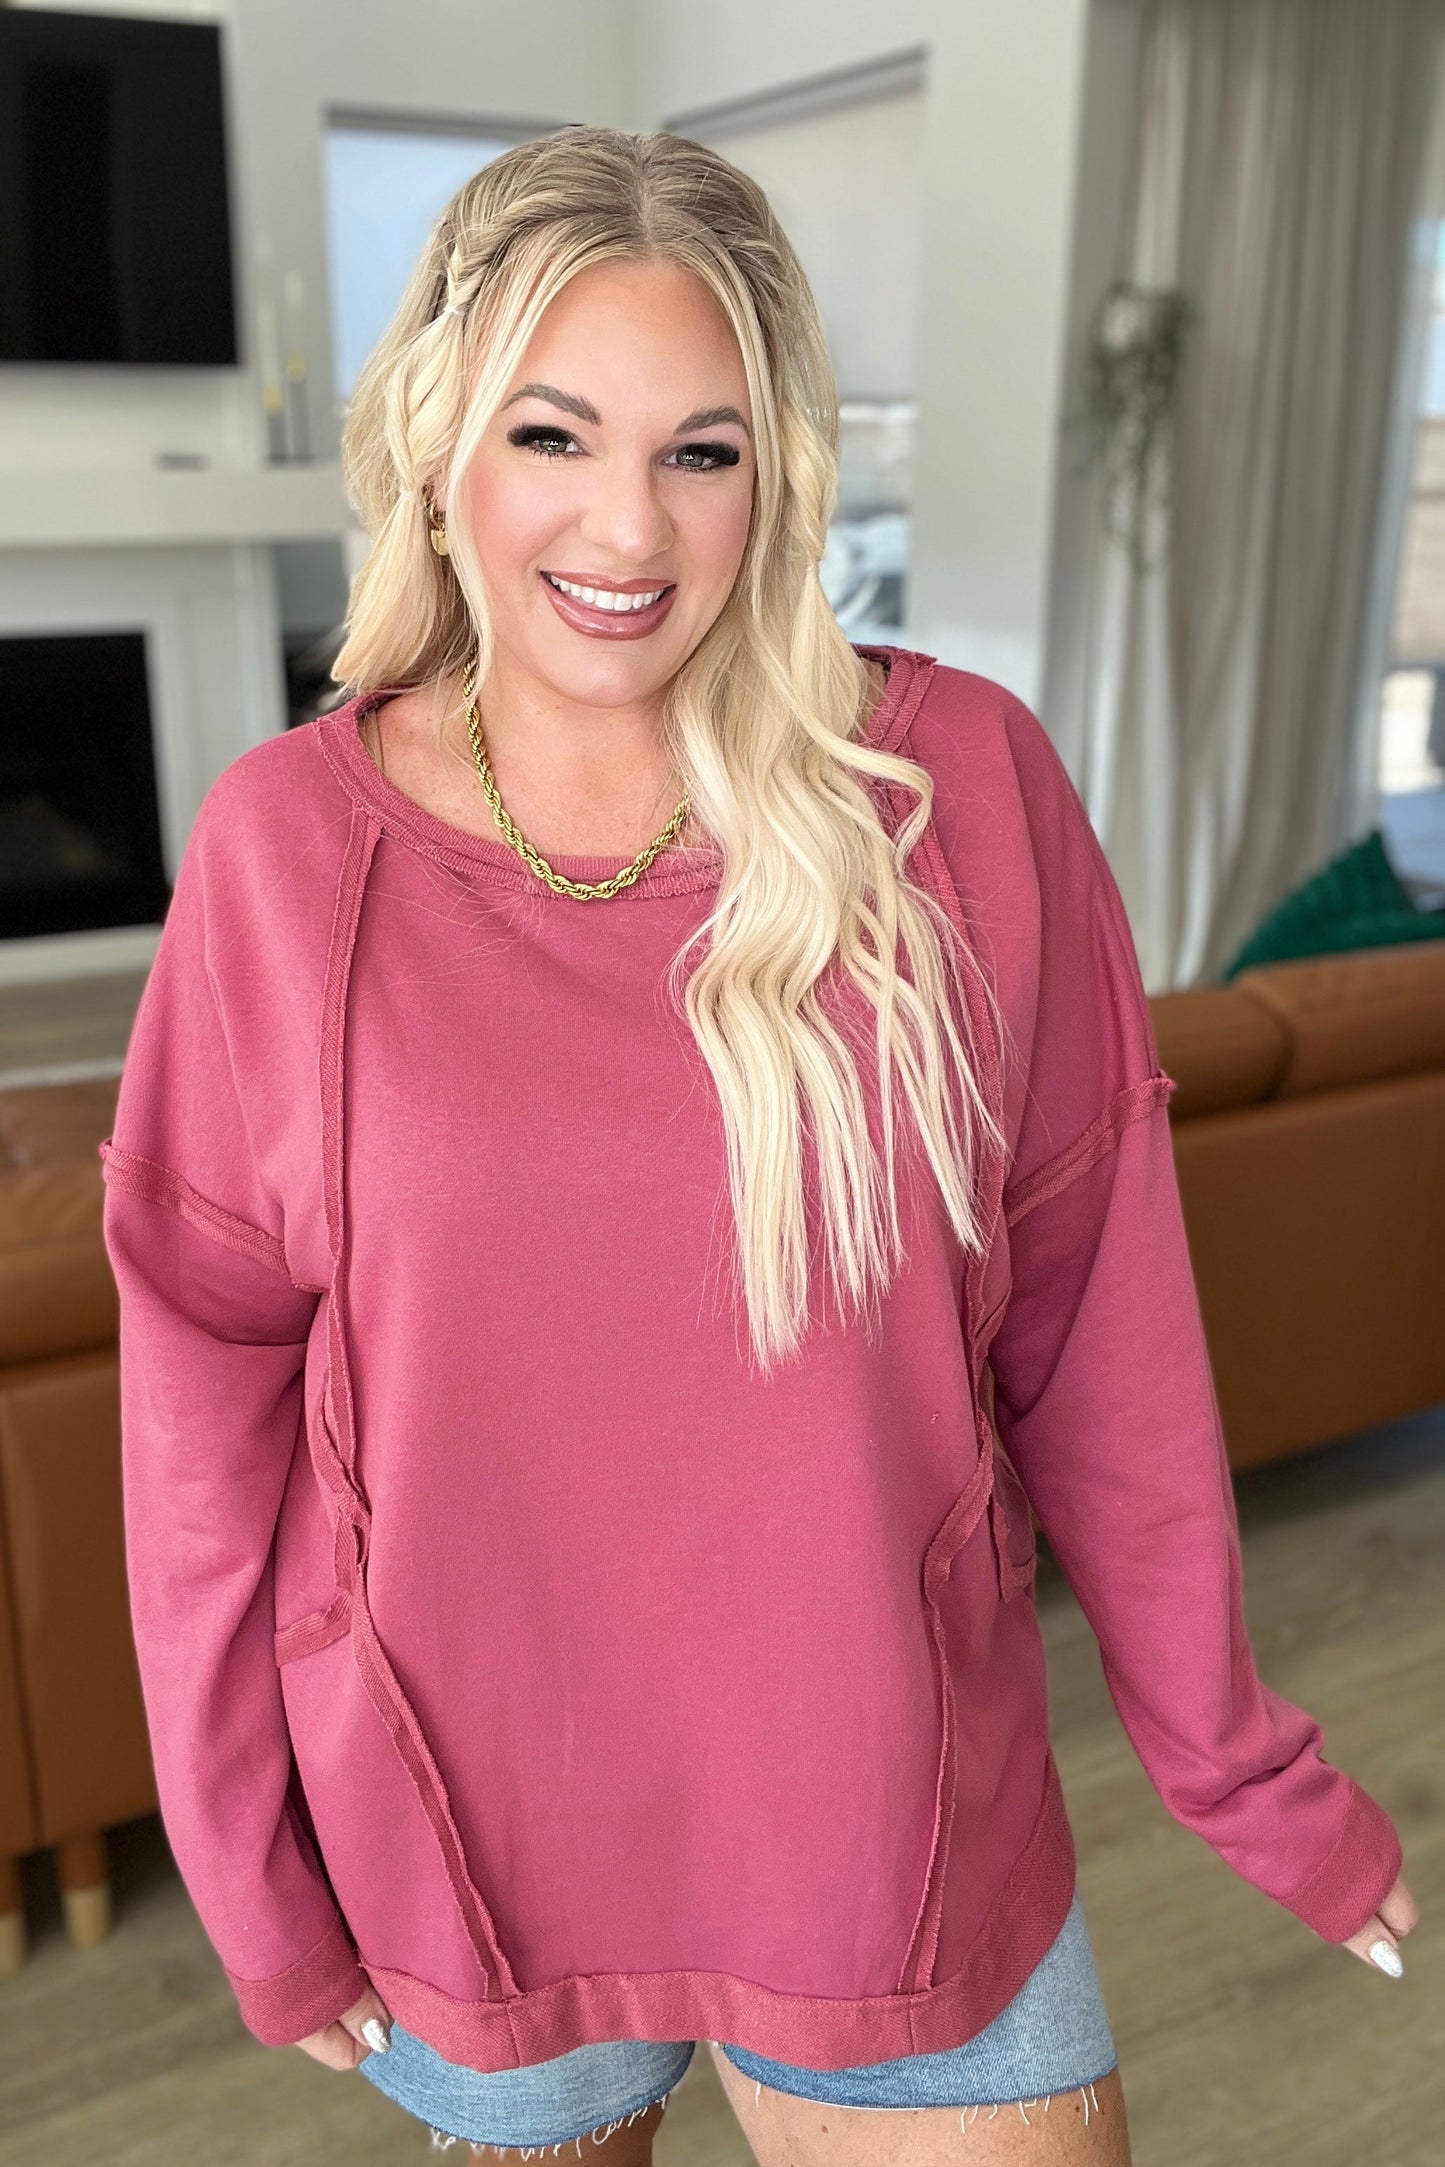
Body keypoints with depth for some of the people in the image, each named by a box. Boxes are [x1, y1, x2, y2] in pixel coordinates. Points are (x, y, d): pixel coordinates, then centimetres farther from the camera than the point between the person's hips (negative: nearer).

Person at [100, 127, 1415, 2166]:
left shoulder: (963, 792, -12)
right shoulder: (286, 847, -11)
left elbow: (1096, 1324, -5)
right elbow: (210, 1384, -4)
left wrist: (1225, 1749, 3)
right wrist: (246, 1858, 2)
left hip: (904, 1820, 0)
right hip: (463, 1837, 1)